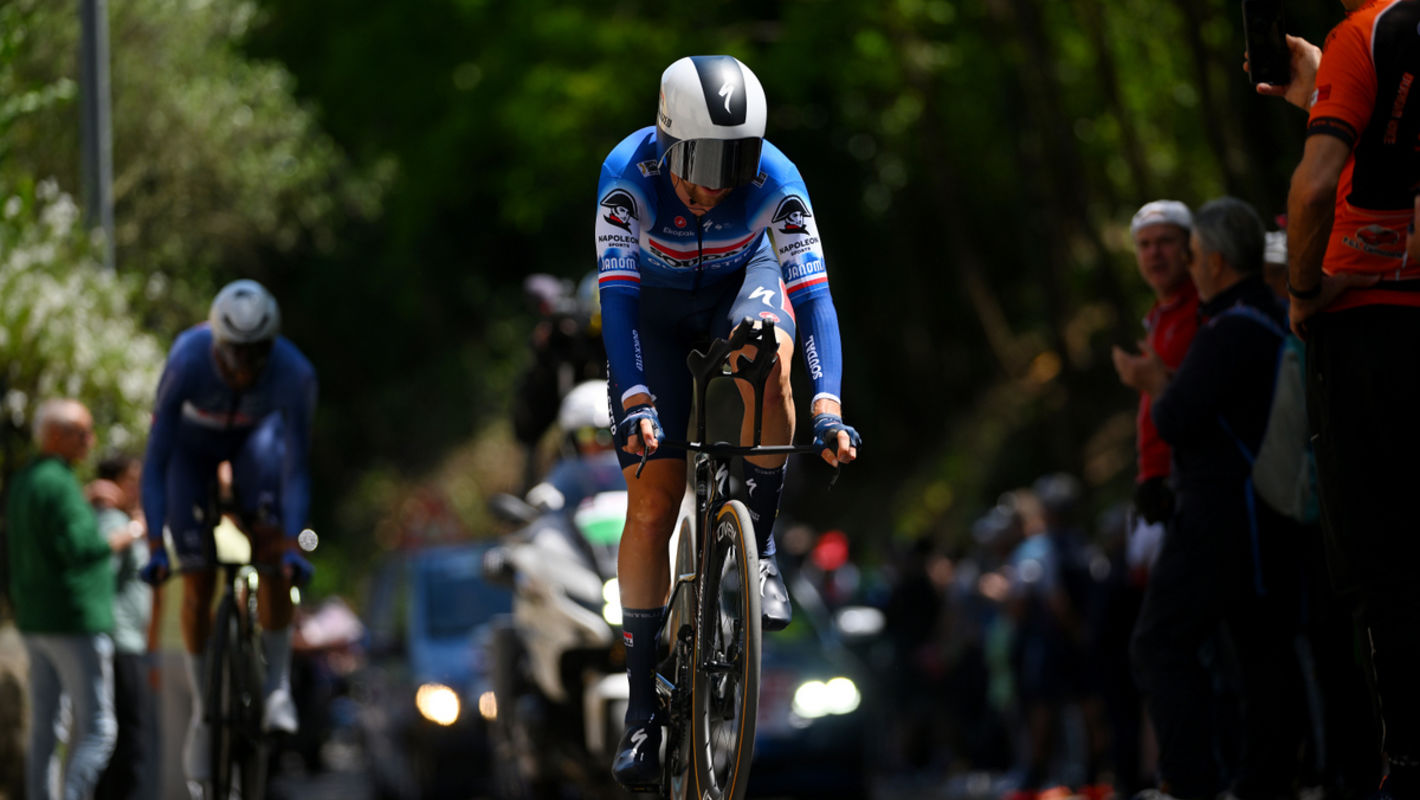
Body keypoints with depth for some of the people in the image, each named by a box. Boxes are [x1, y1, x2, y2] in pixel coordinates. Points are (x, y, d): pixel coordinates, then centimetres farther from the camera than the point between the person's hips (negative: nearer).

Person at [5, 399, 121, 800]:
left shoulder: (21, 482, 14)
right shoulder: (58, 484, -16)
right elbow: (79, 548, -22)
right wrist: (128, 536, -13)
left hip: (34, 619, 9)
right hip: (76, 621, -9)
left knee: (43, 730, 10)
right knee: (97, 730, -8)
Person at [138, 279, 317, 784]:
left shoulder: (294, 375, -37)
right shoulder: (188, 363, -39)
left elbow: (295, 469, -30)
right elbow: (155, 463, -35)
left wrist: (292, 547, -41)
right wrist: (155, 548, -41)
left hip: (254, 437, 1)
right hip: (194, 442, -1)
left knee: (272, 553, -24)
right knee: (197, 584, -4)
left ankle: (278, 686, -14)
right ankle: (202, 712, 12)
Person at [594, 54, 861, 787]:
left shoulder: (776, 182, -30)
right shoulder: (628, 175, -32)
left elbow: (813, 294, -32)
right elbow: (617, 295, -35)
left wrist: (828, 406, -44)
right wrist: (635, 400, -47)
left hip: (741, 284, 0)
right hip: (657, 308, 0)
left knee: (767, 358, -38)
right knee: (651, 500, -9)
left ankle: (758, 548, -21)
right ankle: (642, 701, -2)